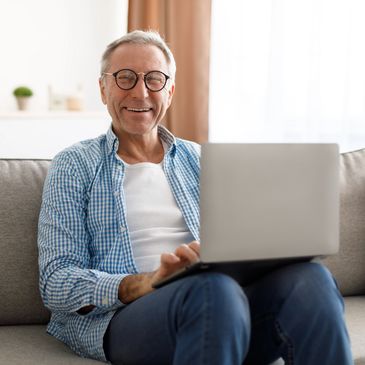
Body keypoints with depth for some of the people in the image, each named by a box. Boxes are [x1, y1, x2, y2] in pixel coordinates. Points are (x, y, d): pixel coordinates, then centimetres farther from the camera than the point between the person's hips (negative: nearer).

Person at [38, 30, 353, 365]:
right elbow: (56, 284, -1)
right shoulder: (75, 165, 10)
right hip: (119, 316, -4)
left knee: (308, 274, -27)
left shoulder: (197, 160, 22)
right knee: (215, 288, -38)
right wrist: (146, 283, -19)